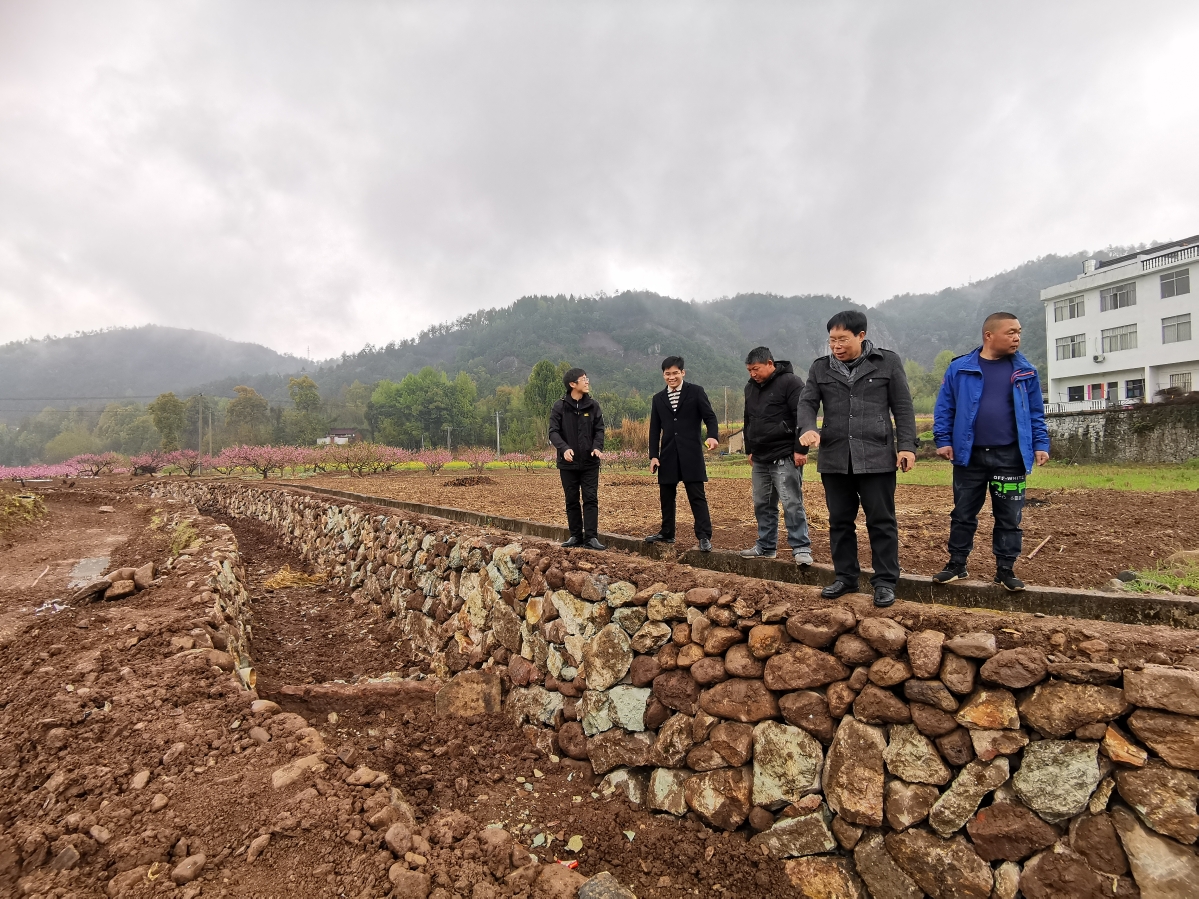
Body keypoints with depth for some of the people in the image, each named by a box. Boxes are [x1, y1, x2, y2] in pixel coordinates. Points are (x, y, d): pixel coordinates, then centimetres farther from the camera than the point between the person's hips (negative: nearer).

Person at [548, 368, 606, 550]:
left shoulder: (593, 406, 4)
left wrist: (597, 447, -15)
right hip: (568, 463, -1)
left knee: (590, 499, -2)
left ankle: (591, 537, 1)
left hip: (590, 462, 1)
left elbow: (599, 430, 5)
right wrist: (564, 448, -23)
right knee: (572, 501, 8)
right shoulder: (560, 407, -2)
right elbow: (553, 432, -5)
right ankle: (576, 536, 19)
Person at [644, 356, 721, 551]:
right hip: (668, 455, 4)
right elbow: (654, 430, 12)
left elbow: (709, 417, -3)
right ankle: (667, 533, 25)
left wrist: (713, 436, -23)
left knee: (697, 496, -5)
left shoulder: (696, 392, 2)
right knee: (666, 496, 12)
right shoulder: (658, 399, 13)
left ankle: (704, 537, -1)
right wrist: (653, 455, 4)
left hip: (691, 454, -4)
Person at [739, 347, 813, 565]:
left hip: (785, 457, -8)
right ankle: (766, 546, 22)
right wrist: (749, 449, 22)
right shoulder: (751, 387, 14)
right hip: (760, 458, 8)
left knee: (792, 503, -8)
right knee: (762, 504, 12)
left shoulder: (790, 382, -9)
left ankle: (801, 548, -1)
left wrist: (800, 449, -17)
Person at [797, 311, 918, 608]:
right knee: (840, 520, 10)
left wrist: (907, 445, -6)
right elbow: (807, 402, 3)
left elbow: (903, 407, 2)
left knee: (881, 521, 2)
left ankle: (885, 582, 13)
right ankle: (845, 577, 23)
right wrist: (808, 429, -18)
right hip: (834, 458, 3)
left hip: (877, 457, -3)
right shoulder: (821, 367, 9)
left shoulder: (888, 362, 3)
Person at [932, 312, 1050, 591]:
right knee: (963, 514, 9)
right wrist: (943, 440, -5)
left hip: (1010, 456, 1)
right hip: (969, 456, -1)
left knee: (1009, 517, 8)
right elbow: (944, 408, 2)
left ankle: (1006, 569, 21)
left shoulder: (1025, 371, 5)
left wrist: (1041, 445, 2)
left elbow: (1035, 413, 9)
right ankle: (957, 565, 21)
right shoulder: (959, 368, -2)